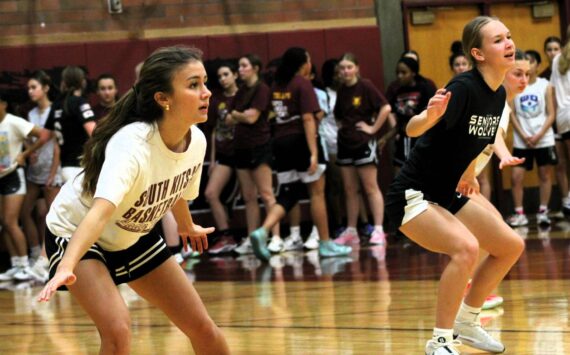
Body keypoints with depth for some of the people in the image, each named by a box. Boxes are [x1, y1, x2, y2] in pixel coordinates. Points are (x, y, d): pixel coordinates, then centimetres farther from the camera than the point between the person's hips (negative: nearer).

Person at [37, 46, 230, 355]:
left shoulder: (196, 142, -15)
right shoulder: (131, 145, -37)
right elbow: (100, 211, -52)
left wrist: (187, 227, 29)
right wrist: (66, 267, -68)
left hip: (133, 237, 7)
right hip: (75, 234, -7)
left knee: (203, 329, 6)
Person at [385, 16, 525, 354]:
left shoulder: (499, 94, 2)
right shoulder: (464, 88, -23)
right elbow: (412, 130, -32)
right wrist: (429, 116, -52)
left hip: (447, 197, 9)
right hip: (414, 196, -9)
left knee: (511, 245, 10)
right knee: (466, 247, -30)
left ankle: (466, 323, 24)